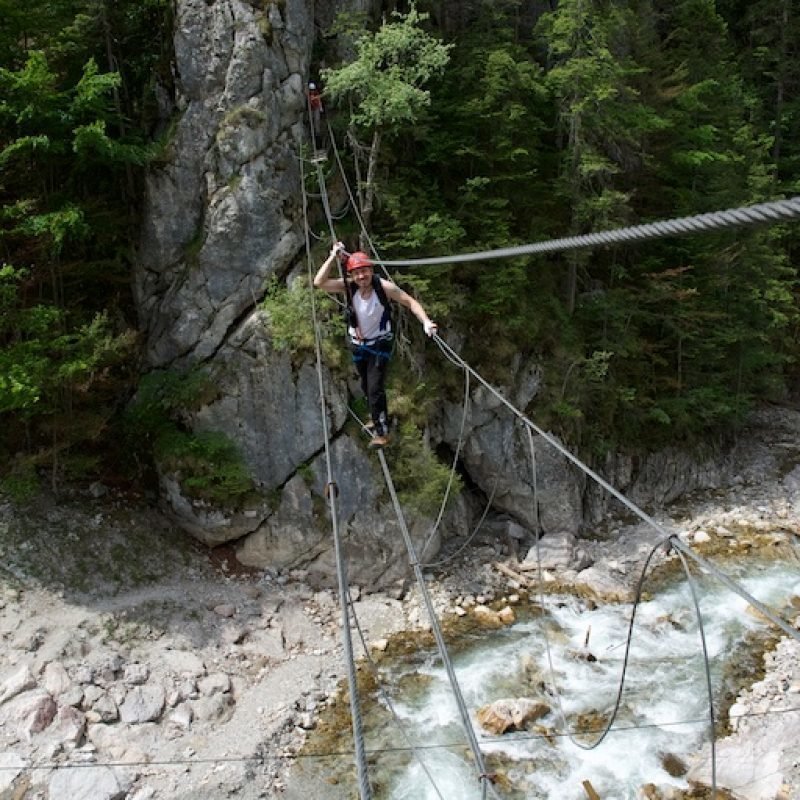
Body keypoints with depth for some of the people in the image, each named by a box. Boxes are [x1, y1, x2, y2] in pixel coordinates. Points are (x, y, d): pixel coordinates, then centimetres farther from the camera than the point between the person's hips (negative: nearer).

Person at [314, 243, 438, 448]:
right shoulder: (348, 286, -19)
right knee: (366, 387, 20)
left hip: (380, 344, -4)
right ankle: (379, 418, 46)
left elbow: (411, 302, -17)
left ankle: (382, 432, 3)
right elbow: (319, 282, -29)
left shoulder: (384, 287, -24)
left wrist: (425, 321, -32)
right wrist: (333, 256, -32)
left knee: (375, 388, -13)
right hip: (358, 344, 4)